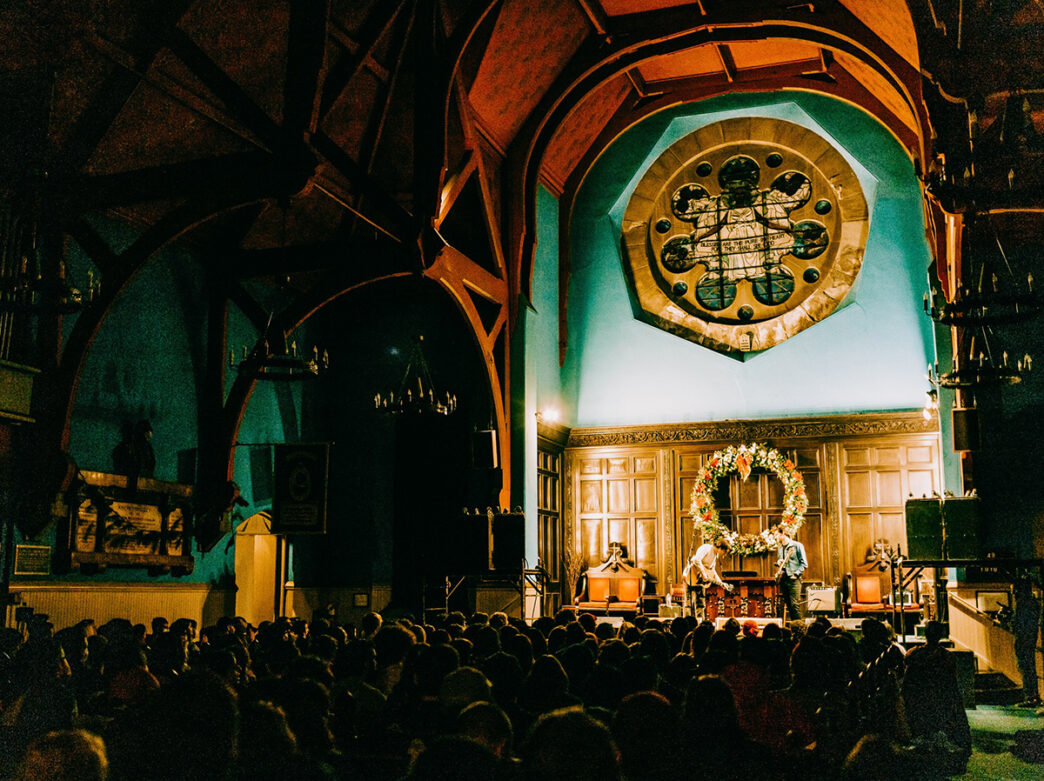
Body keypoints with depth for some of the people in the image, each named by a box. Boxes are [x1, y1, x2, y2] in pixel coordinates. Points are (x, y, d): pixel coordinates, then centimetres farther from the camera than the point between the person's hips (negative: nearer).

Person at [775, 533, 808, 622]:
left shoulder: (797, 545, -4)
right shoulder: (780, 547, 16)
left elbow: (804, 564, -4)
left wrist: (795, 574, -15)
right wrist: (778, 563, 4)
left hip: (793, 579, -6)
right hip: (783, 579, 6)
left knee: (794, 605, -12)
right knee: (787, 604, 7)